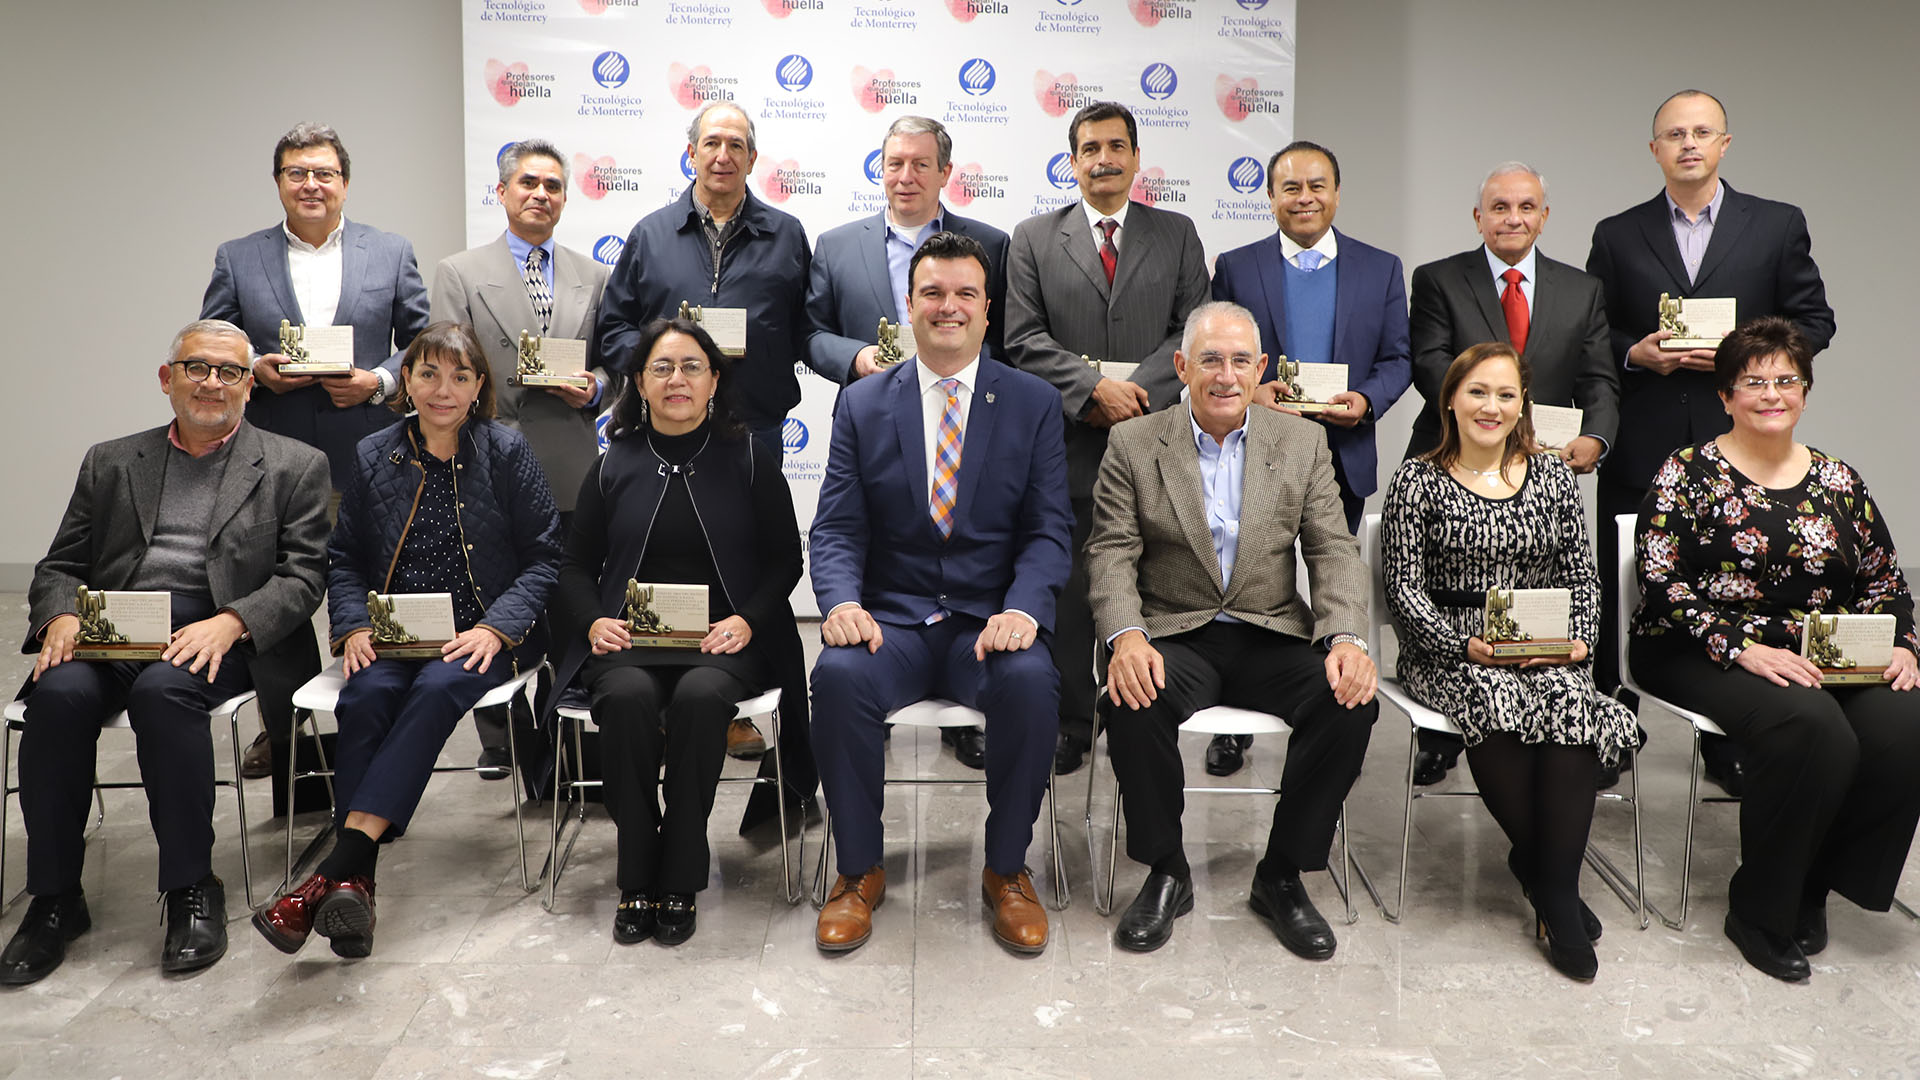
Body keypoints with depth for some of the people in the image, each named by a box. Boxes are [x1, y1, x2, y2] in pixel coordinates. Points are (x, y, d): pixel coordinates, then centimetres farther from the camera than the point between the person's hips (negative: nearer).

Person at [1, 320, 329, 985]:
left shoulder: (293, 467, 11)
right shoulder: (111, 463, 22)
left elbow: (302, 576, 1)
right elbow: (59, 566, 18)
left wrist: (231, 623, -17)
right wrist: (61, 616, -6)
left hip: (219, 639, -3)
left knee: (162, 689, -34)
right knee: (60, 693, -28)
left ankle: (192, 888, -20)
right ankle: (54, 898, -13)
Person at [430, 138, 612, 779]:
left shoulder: (592, 278, 14)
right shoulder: (460, 273, 6)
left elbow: (614, 366, 15)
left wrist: (594, 389, -7)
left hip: (571, 471, 2)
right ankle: (501, 738, 19)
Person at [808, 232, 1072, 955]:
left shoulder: (1035, 403, 6)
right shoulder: (862, 404, 9)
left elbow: (1048, 530, 0)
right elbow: (836, 528, 3)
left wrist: (1024, 609, -19)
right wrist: (842, 601, -18)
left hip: (992, 620, 0)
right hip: (892, 618, 1)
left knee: (1031, 681, -32)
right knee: (839, 675, -30)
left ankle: (1007, 870, -8)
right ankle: (860, 870, -8)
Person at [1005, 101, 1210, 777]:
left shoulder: (1177, 235, 11)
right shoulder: (1034, 238, 8)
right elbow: (1024, 340, -2)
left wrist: (1136, 392, -12)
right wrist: (1096, 388, -14)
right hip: (1066, 443, 0)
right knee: (1067, 588, 4)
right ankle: (1072, 724, 17)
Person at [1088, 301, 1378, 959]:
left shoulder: (1303, 442, 8)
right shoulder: (1133, 445, 3)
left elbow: (1335, 552, 2)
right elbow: (1112, 555, -4)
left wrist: (1347, 639, -17)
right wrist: (1125, 636, -24)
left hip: (1272, 637, 2)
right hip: (1174, 639, -2)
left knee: (1351, 700, -26)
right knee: (1132, 703, -33)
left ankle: (1281, 876, -4)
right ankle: (1166, 873, -7)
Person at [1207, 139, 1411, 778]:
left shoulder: (1381, 269, 8)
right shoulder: (1235, 268, 4)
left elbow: (1398, 358, 6)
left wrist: (1365, 400, -13)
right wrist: (1248, 392, -17)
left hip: (1342, 455, 1)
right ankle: (1234, 725, 15)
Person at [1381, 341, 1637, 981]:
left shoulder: (1552, 474, 13)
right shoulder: (1418, 480, 3)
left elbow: (1580, 574, 14)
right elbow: (1404, 586, -3)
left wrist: (1578, 640, -5)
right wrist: (1464, 645, -16)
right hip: (1448, 651, -2)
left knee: (1571, 702, -31)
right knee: (1495, 701, -35)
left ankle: (1556, 890, -22)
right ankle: (1542, 870, -13)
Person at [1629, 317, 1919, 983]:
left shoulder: (1839, 482, 14)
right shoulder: (1688, 473, -1)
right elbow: (1662, 583, -11)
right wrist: (1741, 648, -21)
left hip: (1821, 658, 5)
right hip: (1700, 656, -5)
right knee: (1812, 727, -32)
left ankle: (1810, 886, -3)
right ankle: (1759, 911, -12)